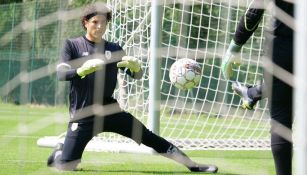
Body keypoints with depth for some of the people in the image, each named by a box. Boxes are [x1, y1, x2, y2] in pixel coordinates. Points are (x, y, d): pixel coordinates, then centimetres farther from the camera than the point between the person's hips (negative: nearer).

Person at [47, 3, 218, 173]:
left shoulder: (114, 49, 8)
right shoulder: (72, 45, -1)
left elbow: (137, 75, 5)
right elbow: (61, 74, -14)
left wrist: (136, 66, -20)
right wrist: (82, 70, -35)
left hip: (110, 111, 3)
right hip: (83, 115, -3)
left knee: (148, 137, -5)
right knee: (66, 167, -11)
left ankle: (193, 165, 1)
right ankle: (59, 151, 24)